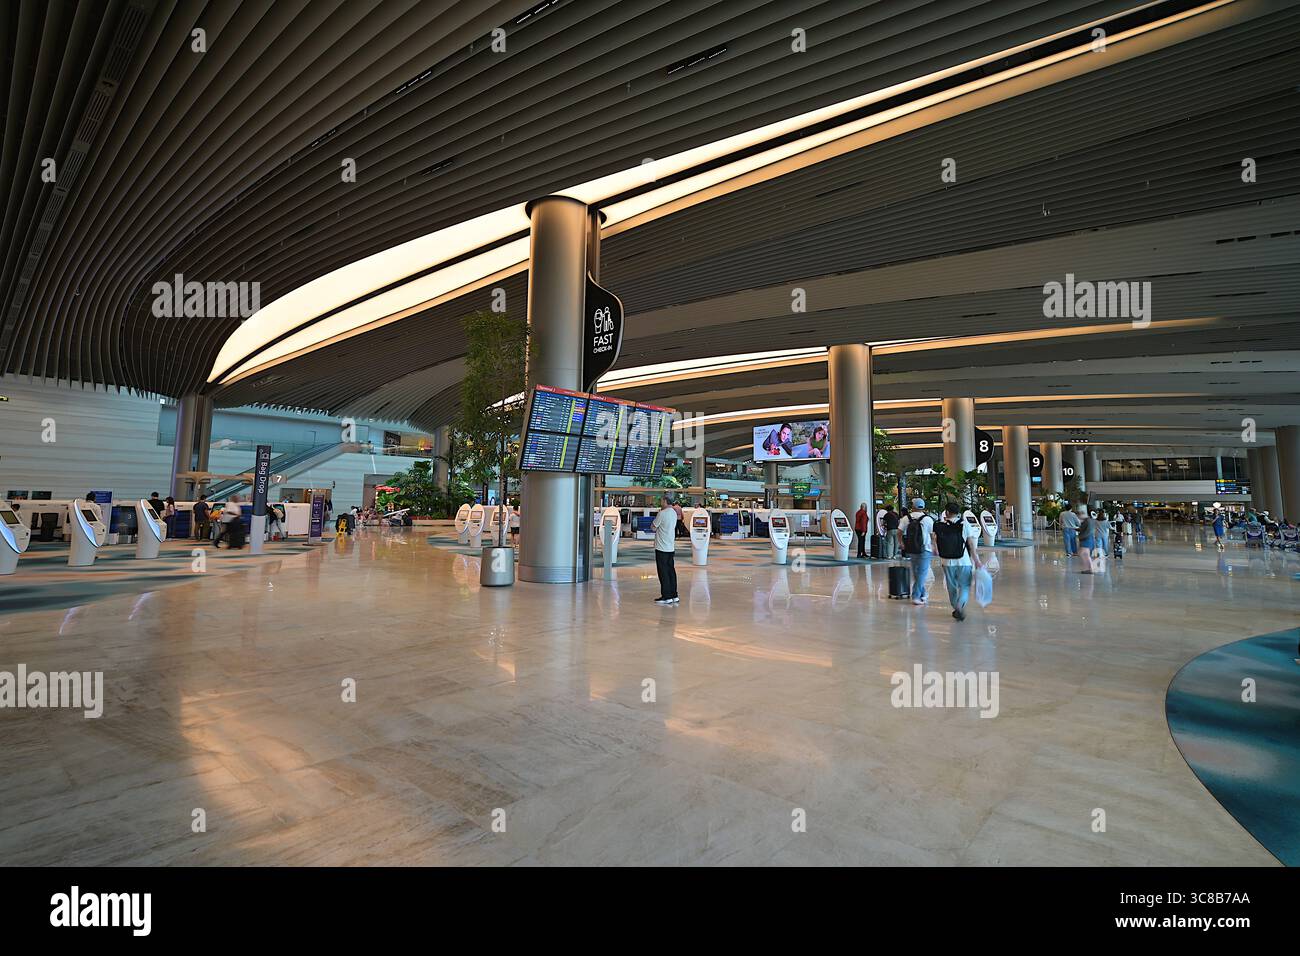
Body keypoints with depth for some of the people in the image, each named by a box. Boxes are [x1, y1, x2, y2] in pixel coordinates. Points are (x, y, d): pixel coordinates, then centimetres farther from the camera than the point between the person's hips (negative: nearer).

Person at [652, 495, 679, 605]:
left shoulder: (662, 513, -16)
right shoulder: (674, 513, 10)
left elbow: (653, 527, -7)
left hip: (662, 548, -8)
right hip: (671, 547, 8)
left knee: (663, 572, -2)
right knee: (671, 571, 12)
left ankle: (666, 596, 1)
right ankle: (674, 595, 17)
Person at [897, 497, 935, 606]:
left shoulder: (906, 518, 0)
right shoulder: (928, 519, -8)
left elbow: (899, 533, -3)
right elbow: (933, 536, -6)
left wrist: (902, 544, 11)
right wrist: (934, 548, 7)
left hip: (910, 551, 4)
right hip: (924, 550, -3)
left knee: (916, 573, 18)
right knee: (921, 574, 2)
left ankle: (922, 594, 26)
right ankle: (916, 597, -3)